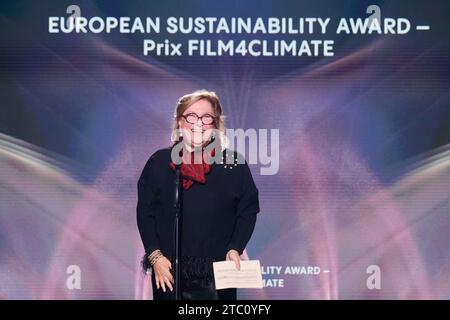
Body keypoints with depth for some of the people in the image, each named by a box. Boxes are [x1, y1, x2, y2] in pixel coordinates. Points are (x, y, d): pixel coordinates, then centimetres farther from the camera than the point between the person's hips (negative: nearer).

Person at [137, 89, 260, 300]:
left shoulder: (234, 163, 3)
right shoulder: (159, 162, 4)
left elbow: (248, 211, 5)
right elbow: (145, 213, 5)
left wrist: (235, 249, -8)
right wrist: (155, 256, -4)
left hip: (218, 274, 0)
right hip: (168, 273, 0)